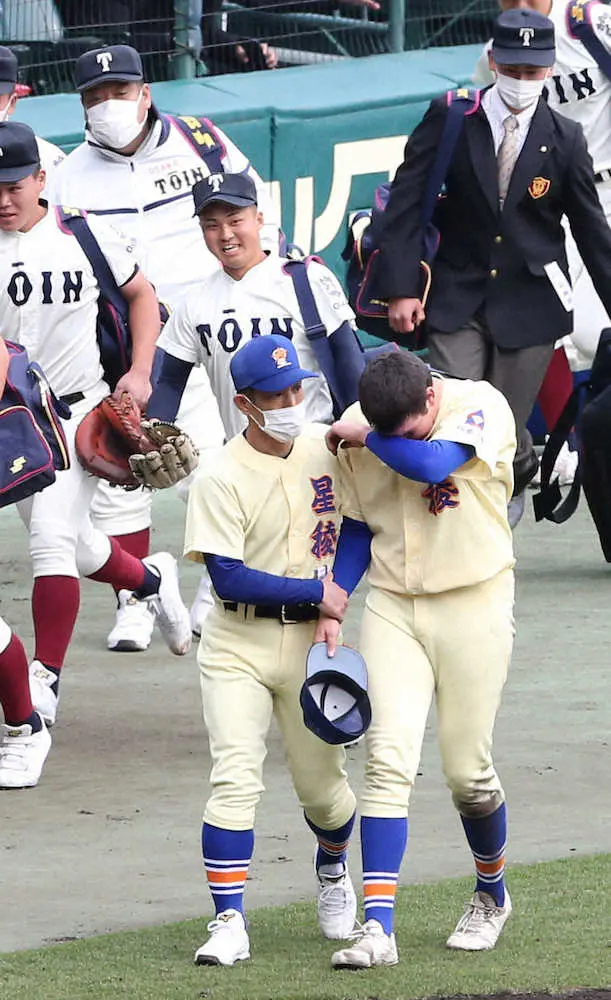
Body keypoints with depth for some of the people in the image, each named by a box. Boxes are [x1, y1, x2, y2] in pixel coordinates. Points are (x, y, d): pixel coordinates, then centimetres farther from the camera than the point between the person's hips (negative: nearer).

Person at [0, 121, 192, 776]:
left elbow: (141, 297, 10)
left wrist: (139, 372, -3)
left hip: (78, 409, -2)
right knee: (74, 549, 14)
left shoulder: (83, 237, -5)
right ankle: (152, 580, 46)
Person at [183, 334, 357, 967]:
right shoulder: (220, 480, -13)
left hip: (312, 641, 4)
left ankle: (332, 869, 40)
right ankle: (229, 922, -13)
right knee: (234, 780, -15)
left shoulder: (327, 447, 2)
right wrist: (317, 592, -17)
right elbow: (229, 579, -18)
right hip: (238, 647, -4)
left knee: (322, 785, 8)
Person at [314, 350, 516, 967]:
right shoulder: (357, 433, -1)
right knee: (388, 757, -12)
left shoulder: (481, 406, -14)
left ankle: (492, 893, 30)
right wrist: (330, 607, 3)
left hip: (472, 606, -2)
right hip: (391, 608, 2)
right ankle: (378, 926, -17)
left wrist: (365, 436, -18)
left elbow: (432, 462, -32)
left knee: (468, 771, 2)